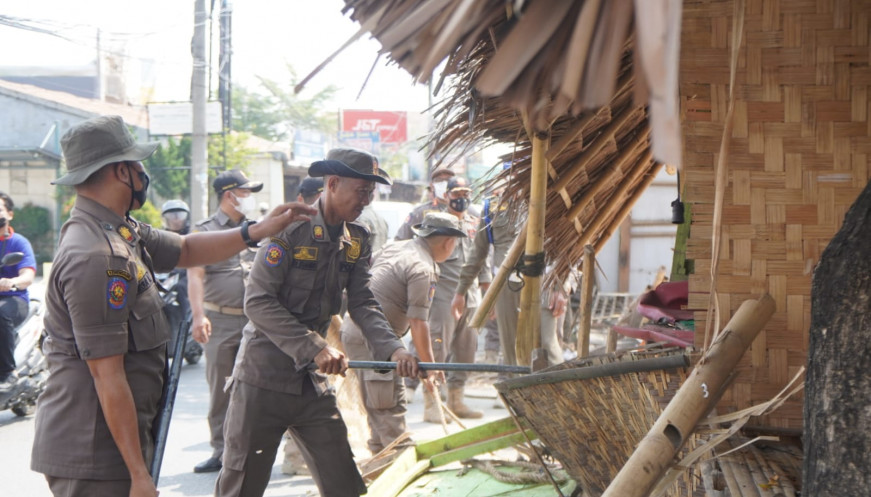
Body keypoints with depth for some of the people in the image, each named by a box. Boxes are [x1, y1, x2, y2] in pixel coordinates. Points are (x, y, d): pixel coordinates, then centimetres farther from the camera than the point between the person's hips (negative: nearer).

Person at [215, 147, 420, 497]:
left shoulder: (356, 241, 6)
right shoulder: (290, 230, -14)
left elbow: (363, 304, 1)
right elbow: (258, 301, -19)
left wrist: (393, 349, -18)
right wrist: (315, 349, -26)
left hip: (313, 381, 6)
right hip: (264, 378, -6)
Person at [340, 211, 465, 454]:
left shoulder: (395, 247, 13)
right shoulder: (422, 269, -15)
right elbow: (418, 323, -18)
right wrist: (430, 366, -11)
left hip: (352, 328, 10)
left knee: (377, 407, 18)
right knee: (391, 408, -6)